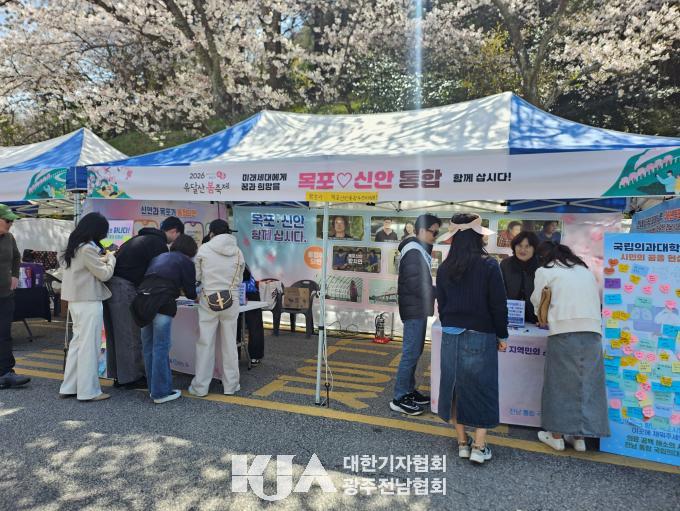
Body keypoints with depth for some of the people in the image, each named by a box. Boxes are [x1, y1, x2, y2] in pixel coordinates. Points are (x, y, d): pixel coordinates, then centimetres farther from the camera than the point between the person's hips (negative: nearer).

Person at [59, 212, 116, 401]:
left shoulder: (75, 246, 11)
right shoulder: (87, 249, -19)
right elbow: (104, 274, -13)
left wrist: (102, 259, 6)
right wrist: (111, 258, 3)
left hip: (76, 301, 10)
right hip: (89, 302, -10)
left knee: (77, 342, 15)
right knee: (89, 345, -3)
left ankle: (69, 387, 22)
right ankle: (88, 391, 4)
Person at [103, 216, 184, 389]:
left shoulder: (143, 238, 21)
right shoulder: (159, 244, -8)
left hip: (110, 282, 10)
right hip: (125, 287, -10)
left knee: (116, 333, 14)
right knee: (130, 334, 0)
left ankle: (119, 376, 24)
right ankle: (131, 378, 9)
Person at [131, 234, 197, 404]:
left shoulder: (159, 257, 26)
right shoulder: (185, 261, 8)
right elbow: (190, 291, 5)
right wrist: (195, 296, 27)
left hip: (142, 300, 7)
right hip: (162, 303, -6)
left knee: (148, 347, 12)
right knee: (161, 348, -2)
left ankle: (153, 388, 23)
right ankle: (161, 392, 3)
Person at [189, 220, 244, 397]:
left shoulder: (204, 249, -4)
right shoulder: (238, 252, 2)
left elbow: (196, 276, 3)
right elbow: (239, 279, 9)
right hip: (230, 301, 2)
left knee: (205, 344, 6)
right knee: (229, 344, 10)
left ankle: (200, 387, 13)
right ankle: (230, 385, 17)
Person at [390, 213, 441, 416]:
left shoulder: (420, 251, 15)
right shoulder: (413, 253, -17)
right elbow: (418, 285, -23)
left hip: (418, 309, 10)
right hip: (414, 310, -10)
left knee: (414, 352, 16)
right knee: (411, 353, -6)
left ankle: (409, 391, 26)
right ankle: (399, 398, 2)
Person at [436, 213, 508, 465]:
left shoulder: (445, 267, 2)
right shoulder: (488, 264, -10)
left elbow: (441, 303, 9)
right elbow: (498, 304, -8)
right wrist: (502, 335, 3)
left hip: (451, 335, 4)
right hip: (480, 335, -4)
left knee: (455, 385, 12)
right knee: (482, 387, 7)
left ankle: (462, 442, 22)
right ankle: (479, 446, 9)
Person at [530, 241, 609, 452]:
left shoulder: (544, 271, 4)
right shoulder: (584, 270, 19)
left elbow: (537, 301, 8)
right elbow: (598, 298, 18)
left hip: (564, 330, -4)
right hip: (592, 330, 4)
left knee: (560, 383, 6)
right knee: (587, 382, 9)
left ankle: (557, 436, 14)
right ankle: (579, 437, 16)